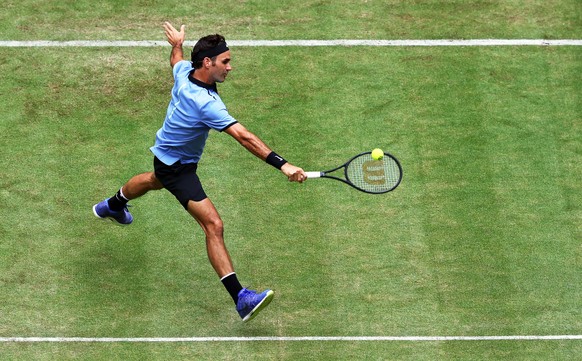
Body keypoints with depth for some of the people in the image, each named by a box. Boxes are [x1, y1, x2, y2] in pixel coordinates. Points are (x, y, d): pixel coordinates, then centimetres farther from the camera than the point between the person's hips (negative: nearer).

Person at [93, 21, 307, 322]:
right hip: (178, 166, -10)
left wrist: (177, 44, 35)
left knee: (155, 181, 43)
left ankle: (112, 205, 74)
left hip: (166, 155, 10)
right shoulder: (205, 103, -38)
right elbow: (243, 137, -45)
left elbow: (176, 59, 12)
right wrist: (283, 165, -49)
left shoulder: (184, 71, -14)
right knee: (213, 225, -21)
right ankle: (240, 298, -28)